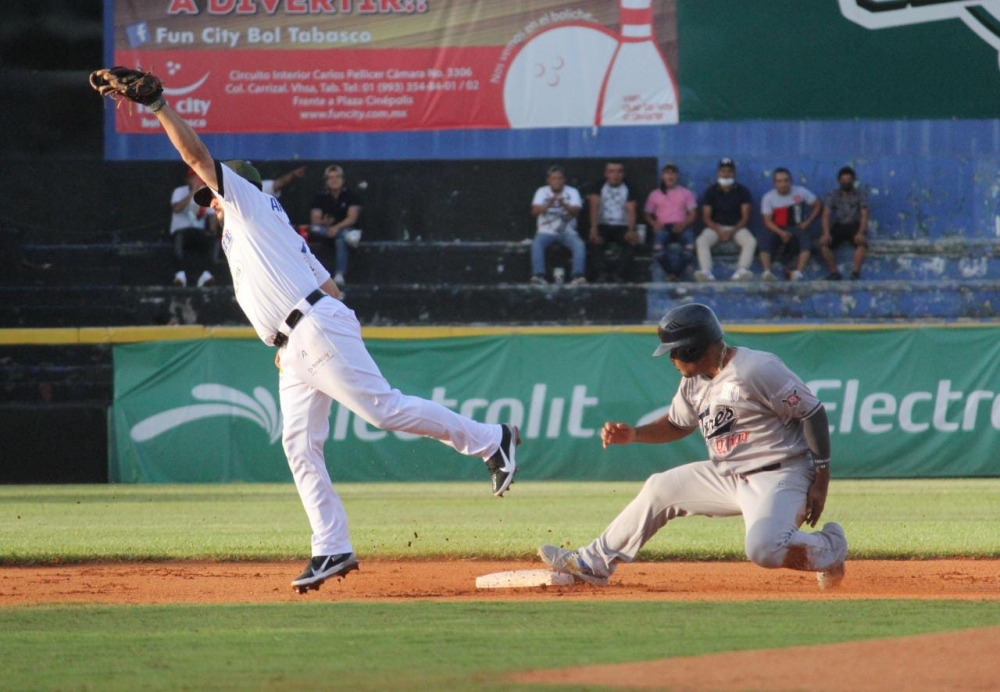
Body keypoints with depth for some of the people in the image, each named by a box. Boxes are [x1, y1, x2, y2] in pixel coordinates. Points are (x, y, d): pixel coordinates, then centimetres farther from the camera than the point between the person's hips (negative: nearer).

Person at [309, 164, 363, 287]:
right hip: (326, 231, 3)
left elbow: (352, 218, -12)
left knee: (340, 240, -38)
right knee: (313, 230, -30)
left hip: (345, 229, -3)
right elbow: (315, 220, -3)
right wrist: (324, 223, -26)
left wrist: (337, 227, -28)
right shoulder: (320, 198, 6)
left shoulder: (351, 195, -1)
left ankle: (339, 275, -50)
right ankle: (348, 236, -39)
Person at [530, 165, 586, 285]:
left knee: (579, 245, -30)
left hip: (567, 232, 0)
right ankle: (539, 276, -41)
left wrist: (563, 204, -33)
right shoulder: (542, 192, 2)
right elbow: (535, 211, -13)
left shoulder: (572, 192, 2)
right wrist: (549, 203, -30)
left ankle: (577, 276, -38)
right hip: (547, 231, 0)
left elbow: (576, 212, -13)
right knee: (536, 244, -32)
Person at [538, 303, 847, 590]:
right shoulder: (694, 381, 6)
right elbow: (677, 424, 23)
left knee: (763, 549, -33)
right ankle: (593, 563, 28)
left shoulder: (757, 369, -21)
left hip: (780, 474, -9)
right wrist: (633, 434, 4)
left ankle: (829, 548, -3)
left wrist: (820, 480, -19)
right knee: (659, 489, 16)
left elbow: (813, 414, -18)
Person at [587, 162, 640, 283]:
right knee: (596, 241, -34)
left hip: (622, 226, 0)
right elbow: (594, 206, -10)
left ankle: (619, 275, -37)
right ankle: (602, 274, -40)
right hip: (603, 226, 0)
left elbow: (631, 211, -5)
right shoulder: (598, 188, 6)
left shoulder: (629, 190, 7)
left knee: (632, 241, -32)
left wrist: (631, 231, -25)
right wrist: (594, 229, -28)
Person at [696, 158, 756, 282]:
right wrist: (719, 231, -17)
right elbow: (706, 217, 0)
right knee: (701, 241, -30)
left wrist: (732, 232, -16)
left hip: (737, 227, 0)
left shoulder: (742, 192, 3)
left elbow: (745, 217, 0)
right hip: (716, 227, 0)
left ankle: (742, 271, -47)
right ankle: (706, 272, -46)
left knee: (751, 241, -31)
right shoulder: (711, 192, 3)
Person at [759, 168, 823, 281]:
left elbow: (818, 205, 7)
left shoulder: (800, 192, 0)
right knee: (767, 241, -32)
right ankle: (767, 272, -49)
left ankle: (798, 272, -49)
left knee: (806, 237, -35)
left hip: (798, 227, 0)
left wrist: (808, 222, -7)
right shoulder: (768, 198, -2)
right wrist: (781, 233, -25)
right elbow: (767, 221, -7)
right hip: (778, 229, 0)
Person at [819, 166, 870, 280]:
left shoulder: (861, 195, 3)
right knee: (823, 242, -28)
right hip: (838, 227, 2)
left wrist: (861, 232, -26)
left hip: (855, 226, -2)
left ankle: (855, 272, -36)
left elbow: (864, 216, -7)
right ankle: (834, 272, -27)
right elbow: (826, 215, -2)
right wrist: (826, 233, -20)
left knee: (862, 241, -36)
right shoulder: (833, 195, 7)